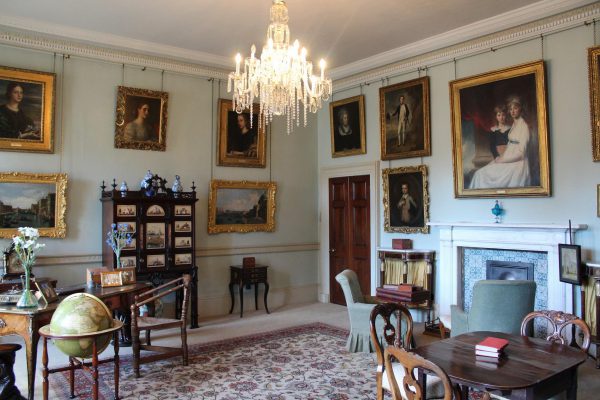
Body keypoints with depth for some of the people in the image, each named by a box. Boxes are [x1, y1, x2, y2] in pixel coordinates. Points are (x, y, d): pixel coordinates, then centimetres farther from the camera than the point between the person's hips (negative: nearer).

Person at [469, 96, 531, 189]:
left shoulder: (523, 126, -12)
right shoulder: (514, 124, 15)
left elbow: (521, 153, -17)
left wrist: (501, 159, -13)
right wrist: (501, 157, 1)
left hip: (517, 163, -8)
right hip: (509, 160, 8)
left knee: (481, 174, -18)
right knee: (480, 173, -8)